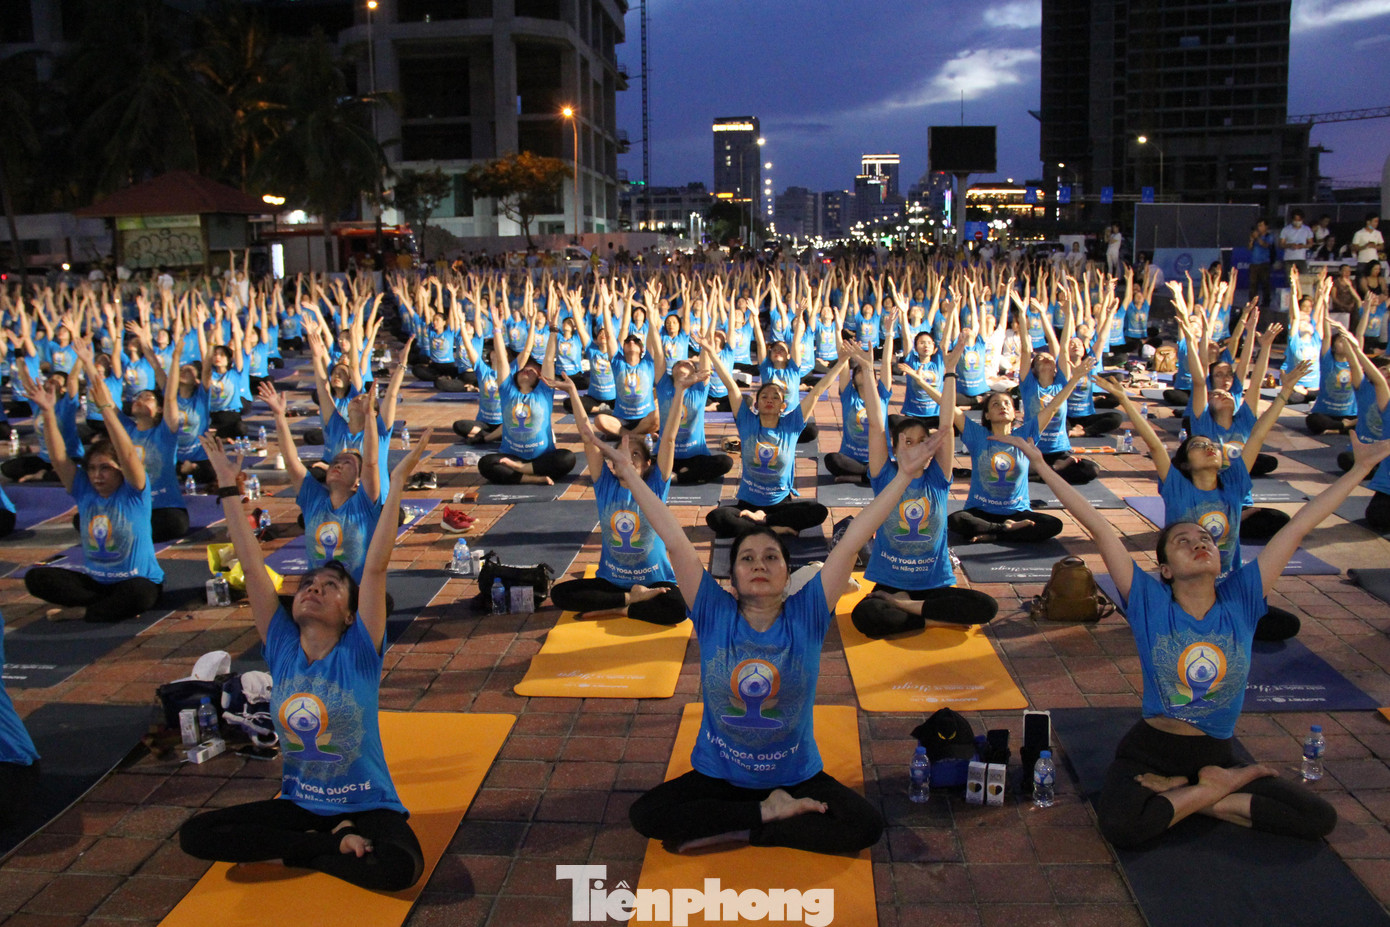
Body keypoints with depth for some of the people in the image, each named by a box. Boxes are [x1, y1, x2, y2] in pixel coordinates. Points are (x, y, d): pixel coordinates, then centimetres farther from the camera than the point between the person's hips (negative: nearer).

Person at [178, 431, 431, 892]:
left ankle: (305, 851, -4)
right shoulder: (282, 649, -2)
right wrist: (229, 489, -3)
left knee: (401, 866, -33)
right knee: (194, 834, -14)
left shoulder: (358, 654, -11)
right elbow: (252, 566, -3)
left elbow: (375, 567, -19)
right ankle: (335, 844, -8)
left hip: (367, 805, -4)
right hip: (299, 804, 4)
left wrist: (396, 485, -24)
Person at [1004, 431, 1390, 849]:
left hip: (1216, 753, 3)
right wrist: (1041, 464, -16)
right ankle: (1221, 786, -6)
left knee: (1320, 819, -12)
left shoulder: (1240, 598, -5)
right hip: (1150, 752, -2)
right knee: (1119, 827, -31)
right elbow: (1098, 526, -16)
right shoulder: (1150, 603, -12)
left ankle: (1200, 795, 0)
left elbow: (1298, 526, -6)